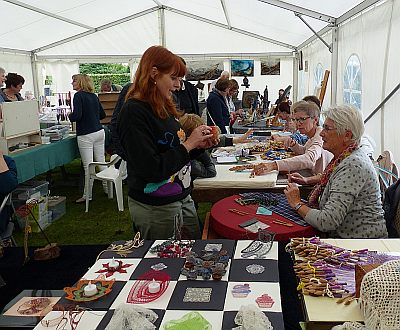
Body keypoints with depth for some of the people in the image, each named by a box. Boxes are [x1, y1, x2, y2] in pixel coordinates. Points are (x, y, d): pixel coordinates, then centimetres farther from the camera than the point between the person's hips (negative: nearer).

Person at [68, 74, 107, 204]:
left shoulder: (79, 96, -9)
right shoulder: (94, 96, 12)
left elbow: (77, 115, -19)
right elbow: (102, 114, 18)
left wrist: (70, 116, 1)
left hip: (86, 135, -7)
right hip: (99, 132, 7)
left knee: (88, 166, -2)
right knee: (101, 161, 15)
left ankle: (87, 195, 6)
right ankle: (107, 188, 23)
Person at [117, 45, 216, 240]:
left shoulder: (164, 108, 8)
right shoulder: (134, 112, -19)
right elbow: (152, 170, -25)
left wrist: (199, 145, -1)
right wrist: (189, 144, -19)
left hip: (182, 198, 8)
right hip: (156, 208, -8)